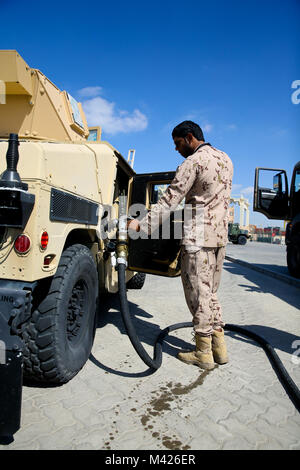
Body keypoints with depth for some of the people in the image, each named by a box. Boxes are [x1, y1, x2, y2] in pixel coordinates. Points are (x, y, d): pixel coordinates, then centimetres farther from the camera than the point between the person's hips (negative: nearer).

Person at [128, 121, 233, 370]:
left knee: (198, 294, 0)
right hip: (220, 234, 9)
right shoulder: (226, 159, 16)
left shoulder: (193, 162, -10)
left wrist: (142, 224, -10)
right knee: (210, 292, 16)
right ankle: (219, 346, 22)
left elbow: (170, 200, -14)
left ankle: (203, 352, 10)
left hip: (198, 236, -8)